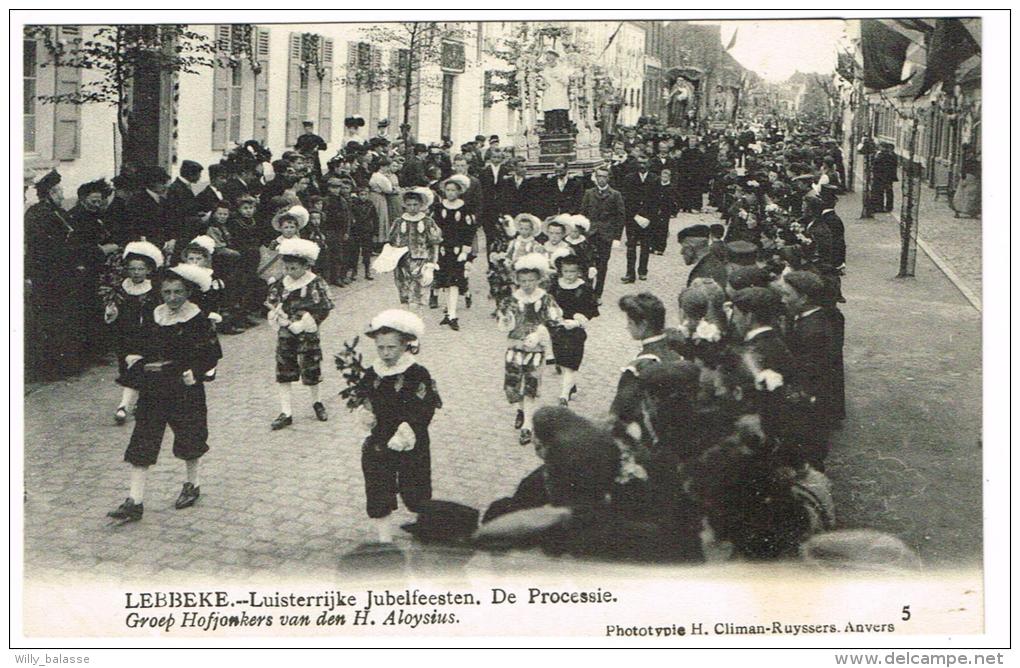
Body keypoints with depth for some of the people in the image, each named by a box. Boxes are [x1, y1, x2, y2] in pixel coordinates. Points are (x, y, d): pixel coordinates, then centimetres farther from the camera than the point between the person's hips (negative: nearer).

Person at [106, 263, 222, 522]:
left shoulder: (199, 320, -8)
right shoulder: (153, 317, 6)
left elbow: (213, 354, -6)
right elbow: (137, 346, 16)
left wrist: (194, 373, -19)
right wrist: (135, 360, -4)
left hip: (185, 388, -4)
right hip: (153, 389, 4)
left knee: (189, 439, 10)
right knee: (142, 442, -3)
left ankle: (191, 485, 36)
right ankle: (135, 502, -3)